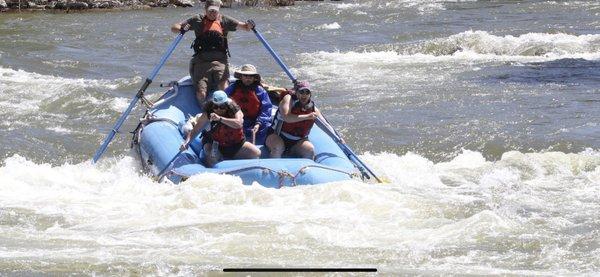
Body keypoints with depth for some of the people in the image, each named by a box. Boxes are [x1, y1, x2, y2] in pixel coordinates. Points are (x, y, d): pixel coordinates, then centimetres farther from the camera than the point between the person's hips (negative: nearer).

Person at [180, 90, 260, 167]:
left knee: (256, 153, -13)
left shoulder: (234, 110, -16)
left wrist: (220, 118, -46)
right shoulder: (208, 113, -13)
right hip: (215, 144, -2)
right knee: (211, 162, -32)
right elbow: (195, 130, -11)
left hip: (236, 144, 2)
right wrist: (186, 142, -28)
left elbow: (238, 124, -37)